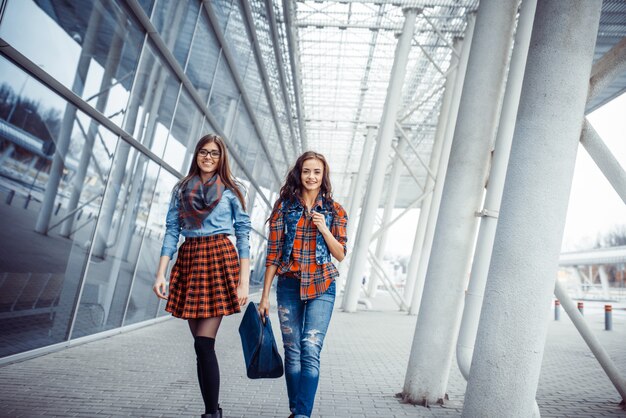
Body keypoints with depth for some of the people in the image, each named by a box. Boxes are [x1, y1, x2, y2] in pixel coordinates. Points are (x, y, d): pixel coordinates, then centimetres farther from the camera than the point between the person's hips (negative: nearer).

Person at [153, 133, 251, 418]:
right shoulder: (181, 189, 15)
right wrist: (161, 273, 0)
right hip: (188, 260, 4)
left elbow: (243, 234, 1)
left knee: (203, 343, -11)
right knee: (201, 343, 7)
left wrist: (244, 280, -7)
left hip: (219, 259, -4)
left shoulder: (231, 190, 6)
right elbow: (172, 231, 10)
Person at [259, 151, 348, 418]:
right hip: (289, 286, 1)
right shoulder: (284, 207, 4)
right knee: (292, 352, 6)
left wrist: (324, 229, -14)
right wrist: (265, 296, 1)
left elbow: (340, 254, 4)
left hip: (321, 288, -1)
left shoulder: (334, 211, 4)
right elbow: (273, 254, 3)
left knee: (310, 351, -12)